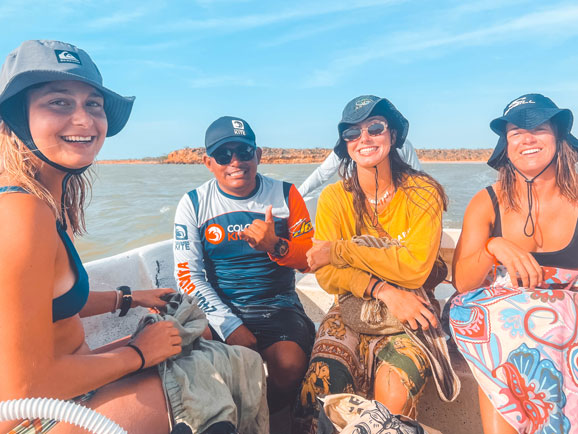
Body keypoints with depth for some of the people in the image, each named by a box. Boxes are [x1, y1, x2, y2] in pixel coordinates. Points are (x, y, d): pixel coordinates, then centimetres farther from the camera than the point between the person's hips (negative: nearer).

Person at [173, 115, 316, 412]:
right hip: (219, 310, 0)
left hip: (279, 308, 1)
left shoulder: (285, 195, 2)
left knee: (289, 364, -28)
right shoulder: (193, 204, 2)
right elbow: (188, 275, -3)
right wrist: (231, 327, -14)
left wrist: (275, 246, -21)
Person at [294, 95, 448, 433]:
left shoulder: (422, 192, -5)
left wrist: (339, 250, -16)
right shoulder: (334, 197, 0)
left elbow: (414, 268, -16)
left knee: (392, 389, -28)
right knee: (324, 381, -26)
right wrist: (383, 290, -22)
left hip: (408, 314, -1)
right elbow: (327, 275, -7)